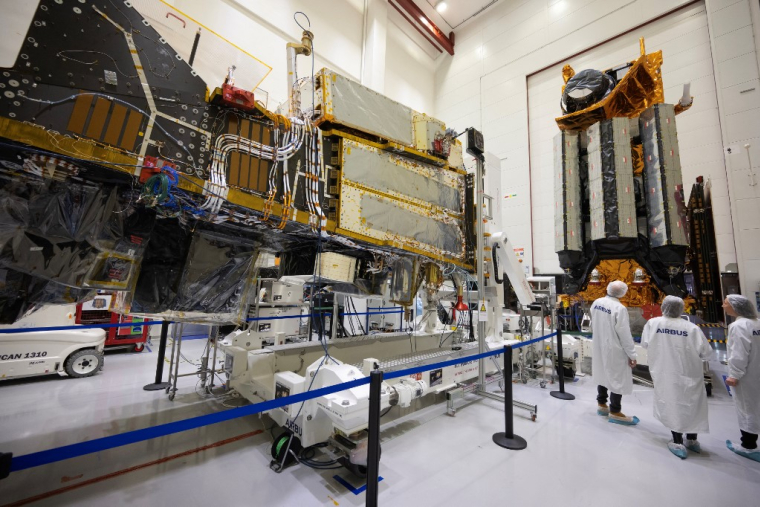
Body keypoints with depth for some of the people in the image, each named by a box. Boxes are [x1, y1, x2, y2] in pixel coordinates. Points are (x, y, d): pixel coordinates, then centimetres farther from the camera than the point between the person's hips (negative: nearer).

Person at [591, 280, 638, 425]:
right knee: (618, 379, 7)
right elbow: (625, 334, -18)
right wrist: (631, 354, -10)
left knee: (603, 374, 20)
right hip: (614, 350, -7)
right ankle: (615, 412, 17)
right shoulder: (619, 308, -23)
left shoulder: (596, 303, -3)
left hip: (599, 346, 7)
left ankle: (602, 404, 34)